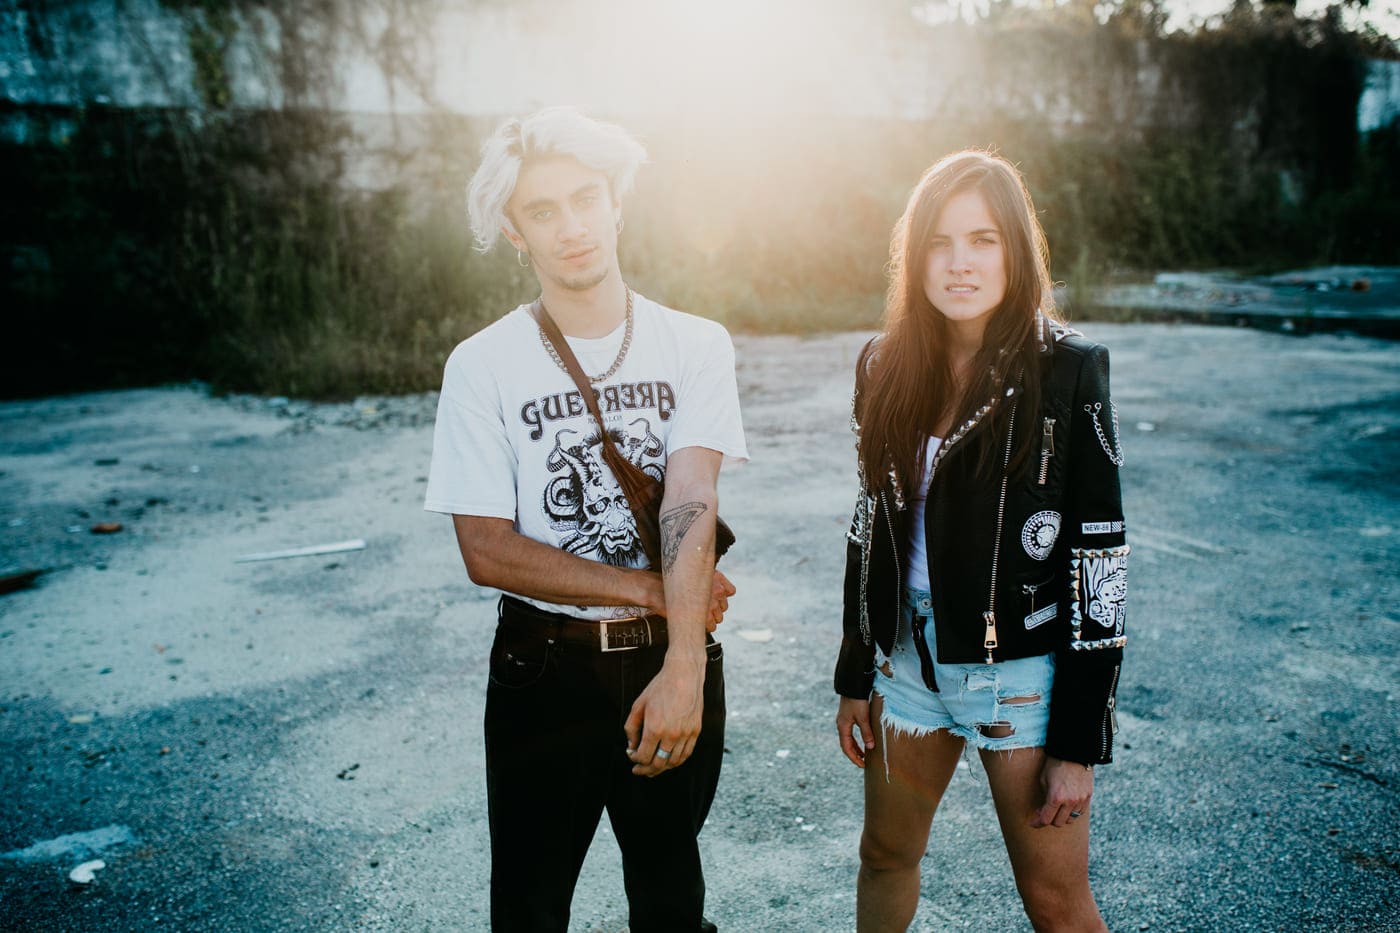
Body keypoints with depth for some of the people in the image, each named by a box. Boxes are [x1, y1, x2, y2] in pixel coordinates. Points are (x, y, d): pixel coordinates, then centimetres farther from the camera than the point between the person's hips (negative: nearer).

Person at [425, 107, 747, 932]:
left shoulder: (696, 346, -7)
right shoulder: (483, 365, -8)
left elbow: (692, 507, -19)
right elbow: (487, 551, -11)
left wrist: (683, 668, -31)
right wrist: (649, 589, -15)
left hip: (675, 659, 1)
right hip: (546, 668, 0)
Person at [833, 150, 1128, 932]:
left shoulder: (1066, 369, -12)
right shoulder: (887, 367, 0)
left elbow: (1099, 559, -11)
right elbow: (872, 527, 8)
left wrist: (1080, 742, -12)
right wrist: (855, 678, 10)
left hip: (1023, 674, -4)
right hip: (908, 657, 4)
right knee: (886, 855, 20)